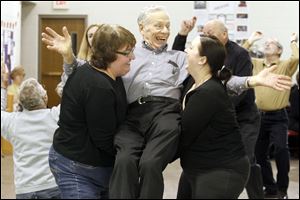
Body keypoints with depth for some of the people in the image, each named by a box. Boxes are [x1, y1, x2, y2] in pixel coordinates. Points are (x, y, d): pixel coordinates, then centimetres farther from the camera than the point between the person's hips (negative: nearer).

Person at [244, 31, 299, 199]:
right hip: (259, 115, 5)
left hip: (278, 117, -5)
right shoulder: (256, 64, 11)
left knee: (281, 149, -22)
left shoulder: (285, 65, -2)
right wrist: (250, 41, 9)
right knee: (259, 153, 11)